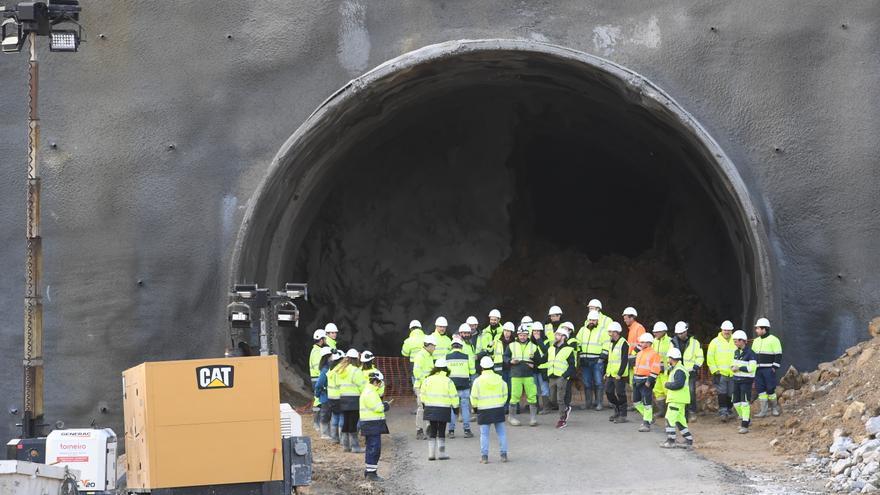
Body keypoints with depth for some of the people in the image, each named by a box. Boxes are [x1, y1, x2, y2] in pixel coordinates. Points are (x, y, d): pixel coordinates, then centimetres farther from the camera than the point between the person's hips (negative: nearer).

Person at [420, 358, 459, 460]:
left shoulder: (427, 380, 2)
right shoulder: (448, 381, -7)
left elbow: (423, 394, 7)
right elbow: (453, 396, -4)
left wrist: (424, 403, 23)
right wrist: (455, 406, 10)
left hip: (430, 409, 3)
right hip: (443, 409, -3)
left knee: (432, 432, 9)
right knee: (441, 432, 3)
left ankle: (431, 454, 8)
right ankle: (441, 454, 4)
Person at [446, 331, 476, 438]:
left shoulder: (447, 357, -1)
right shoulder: (467, 357, -4)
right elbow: (472, 371, 4)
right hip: (464, 386, -1)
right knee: (465, 407, 6)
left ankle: (451, 431, 5)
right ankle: (467, 430, 6)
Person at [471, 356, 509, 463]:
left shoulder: (478, 381, -8)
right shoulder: (499, 379, 2)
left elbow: (474, 397, -4)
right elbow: (504, 394, 10)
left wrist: (475, 407, 12)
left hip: (484, 410, -2)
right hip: (498, 409, 2)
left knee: (484, 434, 3)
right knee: (501, 432, 9)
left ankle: (484, 456, 0)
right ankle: (504, 455, 7)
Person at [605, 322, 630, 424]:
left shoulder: (623, 343, -12)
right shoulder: (612, 343, 16)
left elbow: (625, 360, -17)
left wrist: (620, 373, -20)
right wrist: (607, 372, 18)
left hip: (620, 375, -9)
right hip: (610, 374, 9)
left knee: (620, 394, -4)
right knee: (608, 392, 10)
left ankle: (623, 415, 4)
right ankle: (617, 411, 23)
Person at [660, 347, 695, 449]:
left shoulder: (679, 370, -16)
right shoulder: (675, 369, 18)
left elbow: (678, 384, -27)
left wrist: (666, 384, -15)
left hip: (677, 400, -11)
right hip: (676, 398, 11)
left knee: (670, 419, -9)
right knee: (680, 420, 13)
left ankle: (671, 441, -6)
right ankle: (689, 441, 16)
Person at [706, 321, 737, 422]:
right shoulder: (715, 342, 1)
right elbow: (710, 358, 0)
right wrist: (715, 370, -7)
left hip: (733, 374, 3)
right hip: (720, 373, -3)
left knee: (731, 394, 9)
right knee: (722, 393, -12)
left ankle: (728, 411, 22)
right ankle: (723, 412, -13)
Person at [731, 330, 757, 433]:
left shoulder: (750, 353, -14)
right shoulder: (736, 352, 11)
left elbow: (751, 368, -20)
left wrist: (739, 368, -18)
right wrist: (732, 367, 0)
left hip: (746, 381, -8)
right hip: (736, 380, 8)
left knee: (745, 402, -10)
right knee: (736, 402, 12)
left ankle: (745, 425, -8)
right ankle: (746, 420, 31)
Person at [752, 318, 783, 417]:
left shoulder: (773, 340, -6)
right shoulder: (756, 341, 15)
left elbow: (778, 355, -9)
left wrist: (774, 368, -15)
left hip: (769, 370, -6)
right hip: (758, 370, 6)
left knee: (770, 389, -4)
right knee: (760, 390, 2)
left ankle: (774, 408, 14)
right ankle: (763, 411, 4)